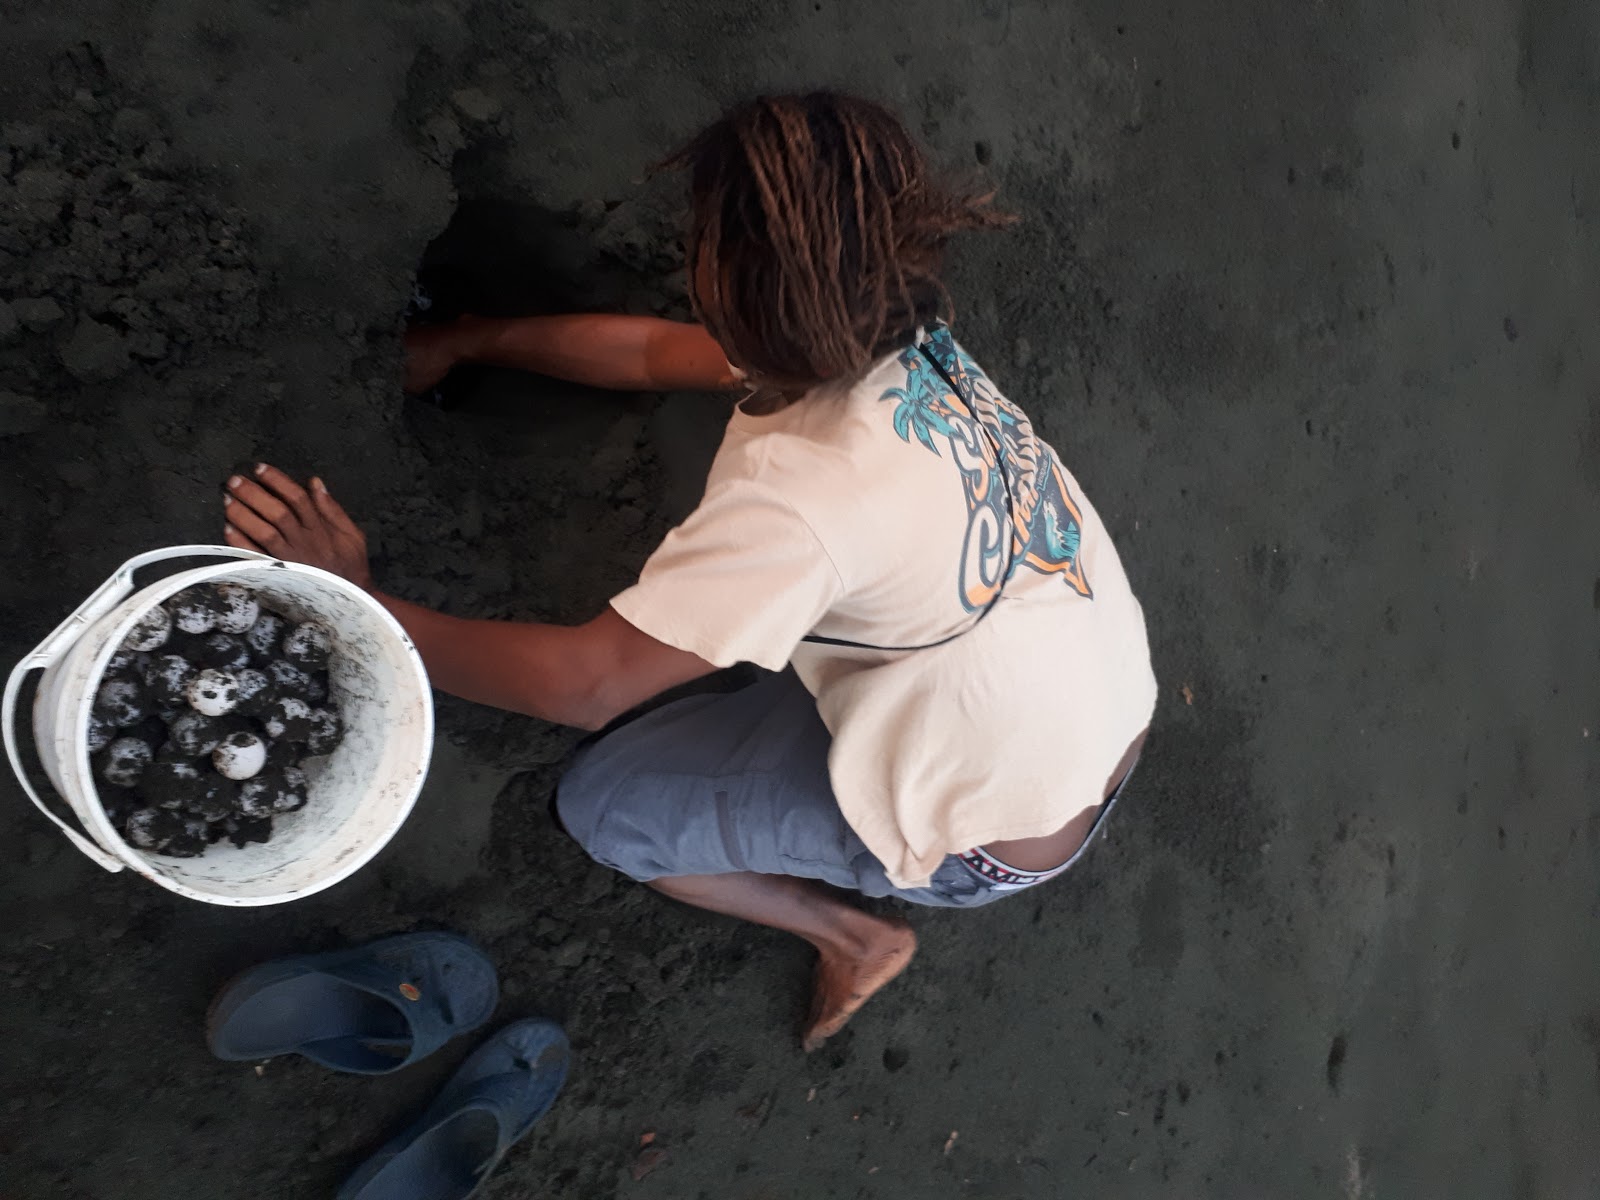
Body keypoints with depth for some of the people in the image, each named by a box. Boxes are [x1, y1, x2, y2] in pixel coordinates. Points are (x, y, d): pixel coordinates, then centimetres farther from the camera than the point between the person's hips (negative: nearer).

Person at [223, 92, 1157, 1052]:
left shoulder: (800, 487, -33)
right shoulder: (898, 343, -8)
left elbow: (582, 684, -28)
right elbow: (656, 351, 4)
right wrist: (468, 343, 11)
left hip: (1007, 836, -7)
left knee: (601, 803, 2)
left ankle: (855, 938, 16)